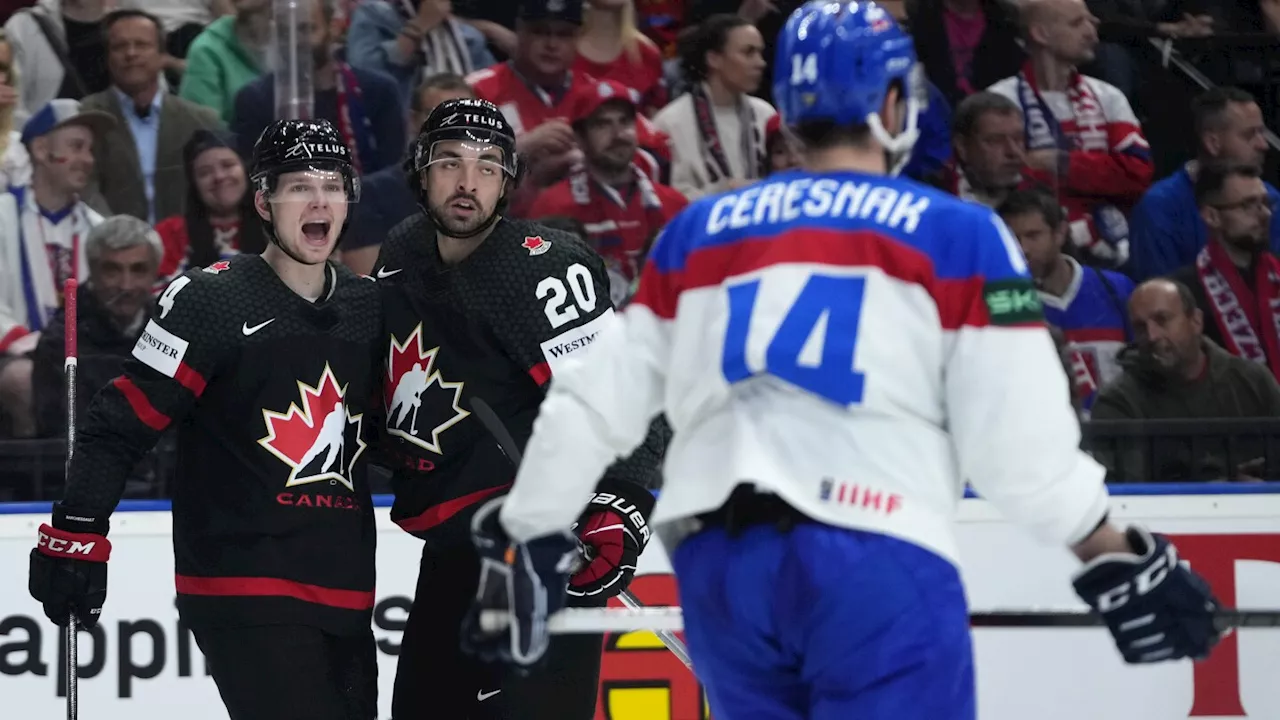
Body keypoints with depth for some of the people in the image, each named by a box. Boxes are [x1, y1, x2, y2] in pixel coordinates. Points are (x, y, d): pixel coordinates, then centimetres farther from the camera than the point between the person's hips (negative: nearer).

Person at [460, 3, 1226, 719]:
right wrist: (1120, 562, 9)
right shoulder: (955, 235, 4)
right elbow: (1021, 442, -2)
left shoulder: (697, 232, 17)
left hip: (718, 563, 5)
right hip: (876, 564, -5)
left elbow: (593, 405, 16)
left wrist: (523, 542, 27)